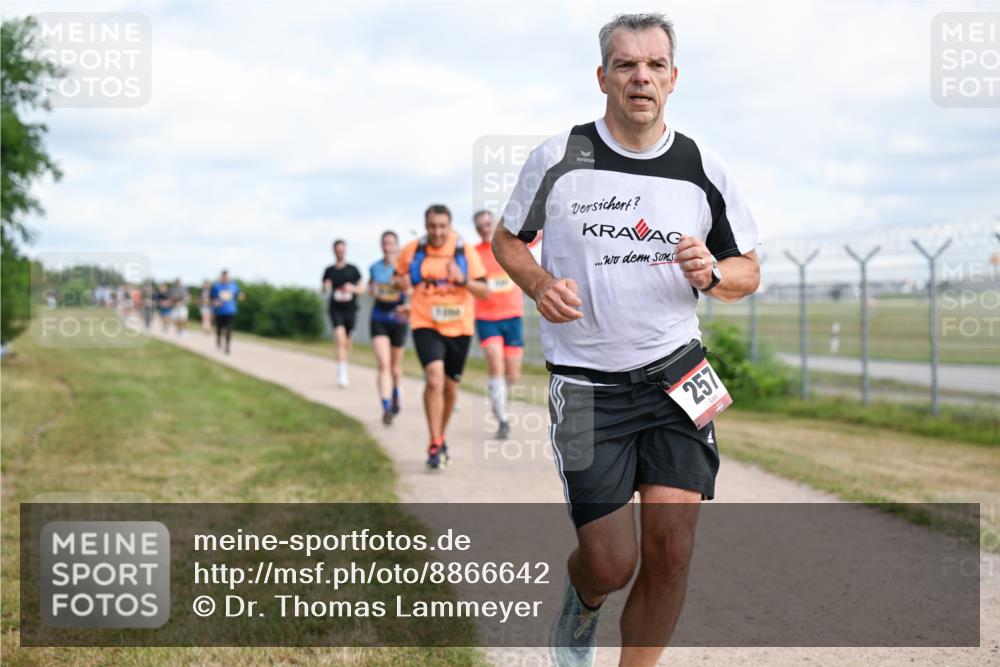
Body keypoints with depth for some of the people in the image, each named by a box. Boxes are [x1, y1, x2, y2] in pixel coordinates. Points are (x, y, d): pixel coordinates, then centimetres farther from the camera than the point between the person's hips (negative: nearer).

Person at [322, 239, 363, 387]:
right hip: (335, 308, -2)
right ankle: (342, 373, -23)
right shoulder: (329, 270, 6)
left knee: (347, 342, 10)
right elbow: (324, 290, 13)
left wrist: (352, 288, -11)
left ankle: (343, 371, 32)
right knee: (340, 339, -18)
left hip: (350, 308, 2)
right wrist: (326, 288, -10)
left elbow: (361, 288, 10)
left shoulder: (353, 269, 7)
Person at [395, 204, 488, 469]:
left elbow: (483, 291, -3)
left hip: (458, 328, 2)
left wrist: (462, 280, -22)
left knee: (450, 387, 13)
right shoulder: (412, 251, -1)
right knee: (434, 378, -23)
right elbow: (399, 277, 15)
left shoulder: (466, 252, -3)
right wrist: (401, 282, -9)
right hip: (425, 326, -2)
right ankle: (435, 446, -16)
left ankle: (440, 438, 36)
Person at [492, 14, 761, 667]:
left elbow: (748, 271, 12)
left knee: (671, 549, -9)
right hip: (586, 385, -2)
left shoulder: (705, 170, 3)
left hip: (676, 374, 2)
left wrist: (710, 274, -11)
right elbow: (508, 239, 12)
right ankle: (581, 601, 34)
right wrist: (541, 284, -9)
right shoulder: (558, 158, -2)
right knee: (611, 564, -4)